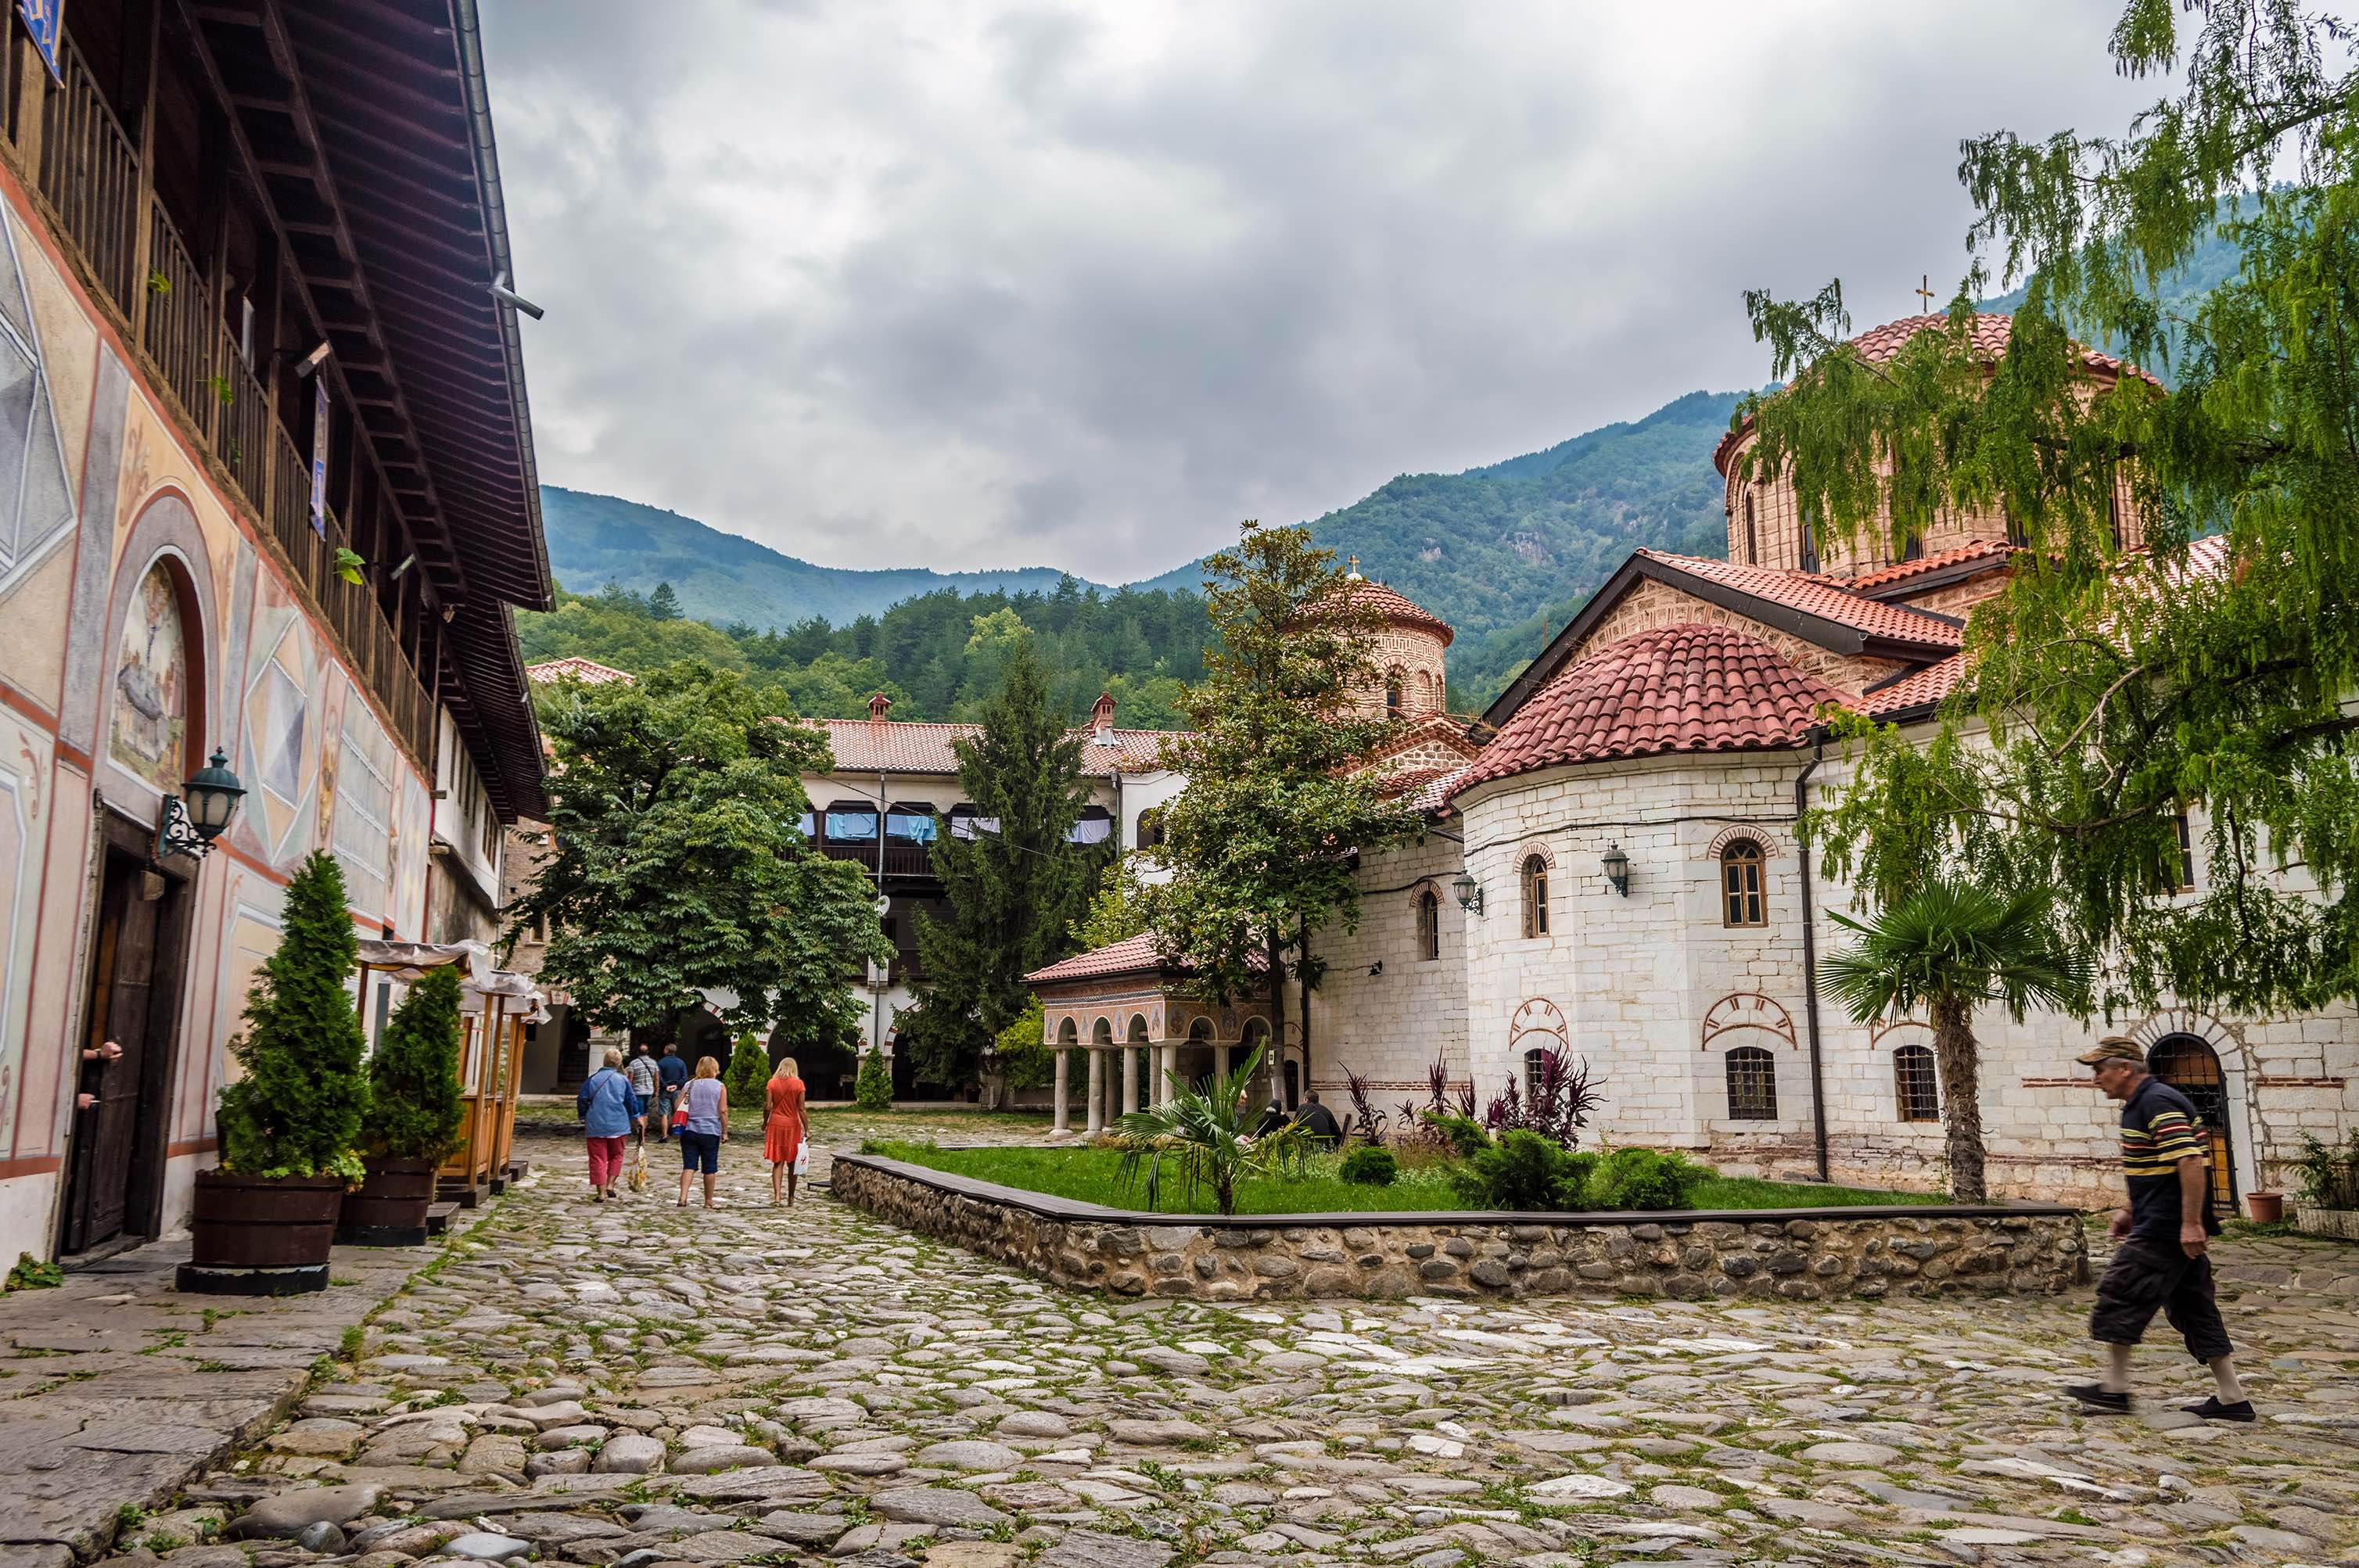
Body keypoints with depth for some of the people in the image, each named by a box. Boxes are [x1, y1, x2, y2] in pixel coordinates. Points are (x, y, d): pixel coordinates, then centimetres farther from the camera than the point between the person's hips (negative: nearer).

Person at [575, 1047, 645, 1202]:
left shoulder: (593, 1079, 0)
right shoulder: (623, 1080, 0)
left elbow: (582, 1100, 2)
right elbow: (631, 1101, 5)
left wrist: (583, 1117, 19)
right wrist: (637, 1117, 21)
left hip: (595, 1126, 0)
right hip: (618, 1125, 0)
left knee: (598, 1158, 3)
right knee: (616, 1156, 18)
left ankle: (601, 1192, 0)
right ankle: (610, 1185, 6)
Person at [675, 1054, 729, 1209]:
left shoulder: (689, 1085, 7)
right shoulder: (720, 1087, -2)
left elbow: (678, 1109, 4)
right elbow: (723, 1111, -7)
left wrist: (679, 1127, 14)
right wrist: (725, 1132, 0)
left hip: (689, 1131, 2)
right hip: (710, 1132, -2)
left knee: (689, 1166, 1)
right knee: (709, 1169, 7)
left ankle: (683, 1197, -15)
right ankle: (708, 1201, 15)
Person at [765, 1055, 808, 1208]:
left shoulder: (772, 1083, -1)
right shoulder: (798, 1084, -4)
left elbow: (768, 1107, -3)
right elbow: (801, 1109, -5)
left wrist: (764, 1123, 12)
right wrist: (807, 1129, -1)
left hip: (776, 1125, 1)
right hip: (792, 1125, 0)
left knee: (778, 1162, 4)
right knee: (792, 1164, 11)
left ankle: (776, 1195, -13)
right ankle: (791, 1199, 19)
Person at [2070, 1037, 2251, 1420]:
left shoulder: (2157, 1104, -17)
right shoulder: (2140, 1104, 17)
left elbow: (2190, 1162, -25)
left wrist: (2191, 1224, -28)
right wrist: (2131, 1212, 26)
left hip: (2163, 1231, -11)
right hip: (2177, 1229, 11)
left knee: (2120, 1297, -3)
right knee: (2193, 1308, 12)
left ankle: (2114, 1388, 4)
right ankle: (2231, 1398, 14)